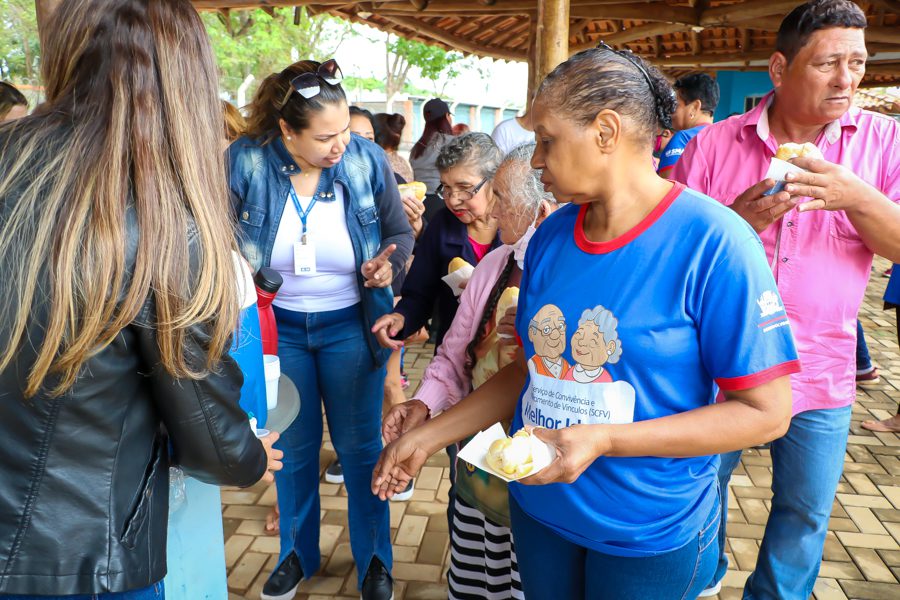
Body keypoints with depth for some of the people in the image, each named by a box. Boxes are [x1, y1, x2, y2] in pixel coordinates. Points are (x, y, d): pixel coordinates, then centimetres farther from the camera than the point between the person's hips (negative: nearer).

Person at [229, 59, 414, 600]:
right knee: (293, 448, 17)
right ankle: (298, 553, 41)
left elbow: (401, 233, -1)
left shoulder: (368, 159, -13)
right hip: (278, 327, 1)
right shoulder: (246, 161, -15)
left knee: (360, 446, 10)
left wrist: (389, 261, -22)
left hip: (349, 326, 0)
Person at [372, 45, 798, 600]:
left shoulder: (713, 243, -19)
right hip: (537, 507, 5)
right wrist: (428, 437, 3)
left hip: (650, 532, -4)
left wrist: (603, 439, -25)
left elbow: (766, 412, -17)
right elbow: (529, 369, 6)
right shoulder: (551, 236, -2)